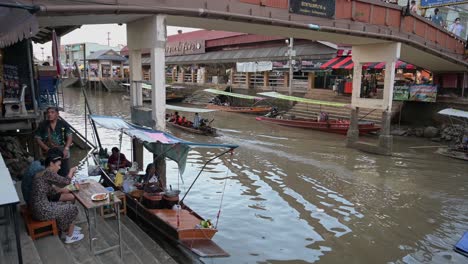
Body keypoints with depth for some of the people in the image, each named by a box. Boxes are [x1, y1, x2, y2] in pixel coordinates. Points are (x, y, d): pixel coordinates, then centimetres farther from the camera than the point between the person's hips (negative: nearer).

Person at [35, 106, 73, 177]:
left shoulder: (63, 124, -1)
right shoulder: (42, 125, 0)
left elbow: (69, 137, -2)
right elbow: (38, 139, 1)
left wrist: (66, 149, -15)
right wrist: (47, 149, -11)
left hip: (63, 154, 0)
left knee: (65, 174, 6)